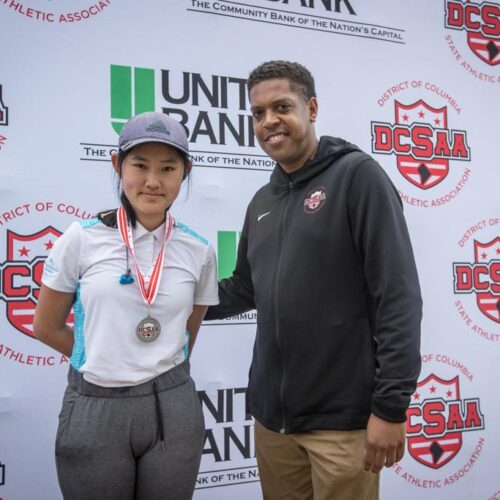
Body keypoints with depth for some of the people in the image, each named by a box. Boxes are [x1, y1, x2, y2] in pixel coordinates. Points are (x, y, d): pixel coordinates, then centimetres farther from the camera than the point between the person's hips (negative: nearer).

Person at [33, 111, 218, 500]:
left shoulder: (199, 251, -1)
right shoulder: (82, 239, -6)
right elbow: (47, 327, 3)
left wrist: (158, 369, 12)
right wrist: (103, 362, 7)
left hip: (172, 409, 2)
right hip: (94, 410, -1)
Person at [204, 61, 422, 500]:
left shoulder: (357, 175, -9)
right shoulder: (262, 202, 11)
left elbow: (398, 296, -15)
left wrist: (391, 405, -17)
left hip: (342, 417, -6)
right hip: (272, 414, 6)